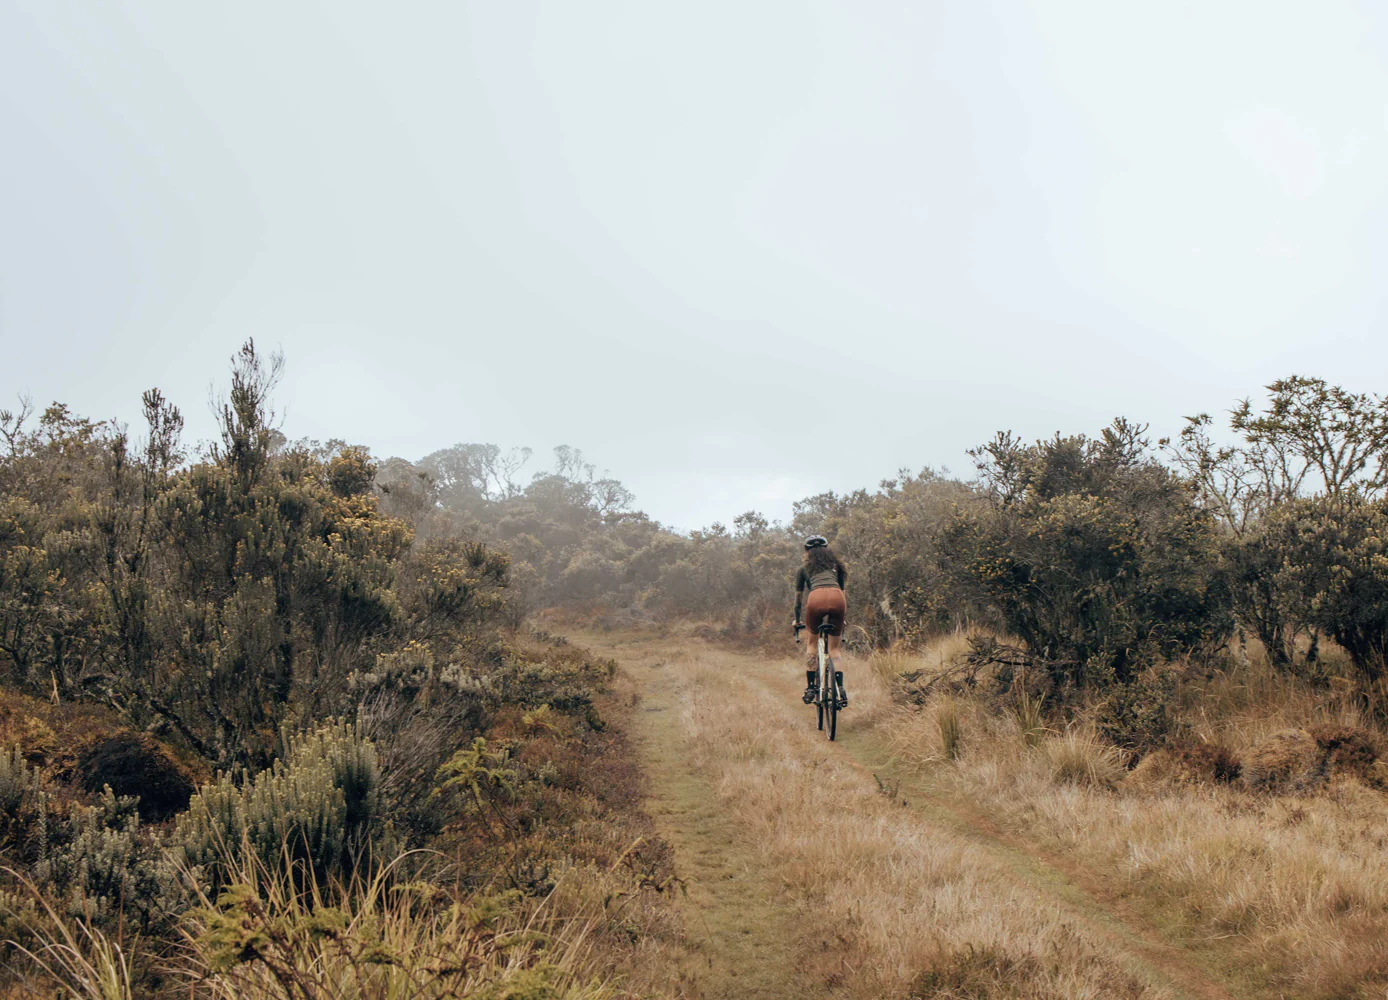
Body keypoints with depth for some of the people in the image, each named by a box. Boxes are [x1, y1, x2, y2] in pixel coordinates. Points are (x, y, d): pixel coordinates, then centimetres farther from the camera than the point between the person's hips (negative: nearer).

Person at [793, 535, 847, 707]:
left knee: (813, 644, 21)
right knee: (834, 648, 13)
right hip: (837, 598, 1)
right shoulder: (835, 565, 32)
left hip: (816, 598, -1)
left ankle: (810, 687, 14)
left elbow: (798, 599, 31)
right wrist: (843, 617, 47)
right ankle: (840, 690, -5)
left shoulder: (804, 569, 28)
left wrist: (797, 620, 44)